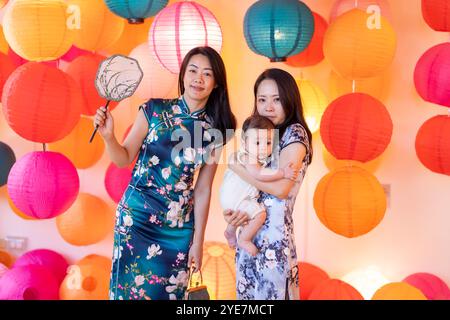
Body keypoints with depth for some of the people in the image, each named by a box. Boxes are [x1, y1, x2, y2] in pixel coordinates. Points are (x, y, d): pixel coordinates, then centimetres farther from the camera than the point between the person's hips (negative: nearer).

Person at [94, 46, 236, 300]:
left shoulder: (213, 130, 0)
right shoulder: (154, 110, -7)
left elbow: (203, 189, 3)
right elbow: (124, 159, 0)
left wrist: (198, 241, 5)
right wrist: (108, 136, -20)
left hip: (179, 226, 2)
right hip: (137, 215, -2)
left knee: (170, 292, 12)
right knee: (131, 288, 5)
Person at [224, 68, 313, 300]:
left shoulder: (295, 133, -9)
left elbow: (280, 188, -21)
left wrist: (233, 164, -14)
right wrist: (231, 210, -11)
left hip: (274, 230, -7)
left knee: (270, 292, 2)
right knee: (249, 292, 14)